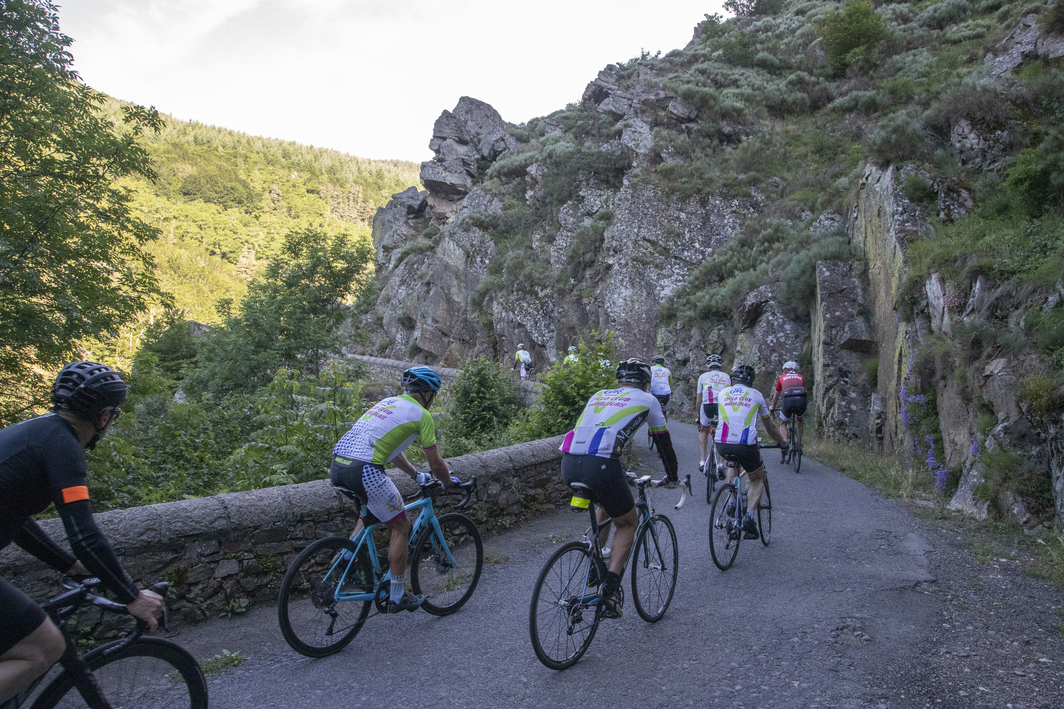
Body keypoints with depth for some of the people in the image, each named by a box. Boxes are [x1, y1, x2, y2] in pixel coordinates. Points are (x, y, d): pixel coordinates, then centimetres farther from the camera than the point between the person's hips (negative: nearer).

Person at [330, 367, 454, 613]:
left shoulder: (388, 402, 27)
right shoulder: (421, 414, 4)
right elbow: (436, 464, 8)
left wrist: (416, 475, 47)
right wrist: (449, 483, 27)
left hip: (337, 466, 8)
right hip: (364, 470, -8)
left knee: (371, 510, 35)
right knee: (401, 527, 11)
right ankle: (397, 596, 17)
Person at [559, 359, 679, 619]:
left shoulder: (598, 396, 30)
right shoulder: (647, 400, 19)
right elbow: (663, 441, 26)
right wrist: (672, 477, 43)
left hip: (568, 465, 5)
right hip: (600, 467, -5)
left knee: (607, 507, 34)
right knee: (627, 523, 20)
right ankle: (609, 590, 5)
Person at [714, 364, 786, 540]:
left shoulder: (722, 393, 17)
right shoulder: (756, 395, 14)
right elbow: (769, 426, 25)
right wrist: (780, 442, 42)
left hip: (722, 445, 2)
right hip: (746, 445, -2)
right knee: (758, 480, 22)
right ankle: (749, 516, 0)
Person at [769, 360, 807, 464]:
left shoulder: (782, 378, 25)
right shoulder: (801, 377, 29)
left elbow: (776, 396, 34)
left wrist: (772, 407, 51)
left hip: (788, 401, -2)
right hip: (801, 400, 2)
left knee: (783, 423, 20)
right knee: (801, 420, 32)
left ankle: (785, 441, -4)